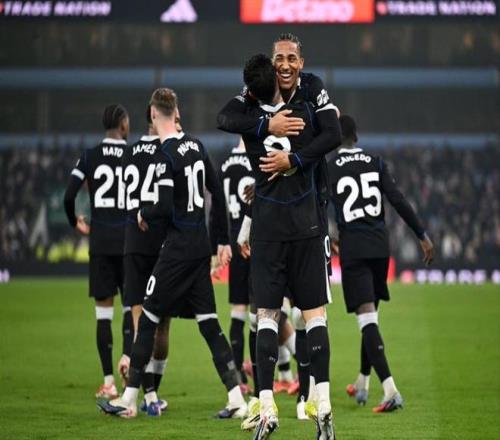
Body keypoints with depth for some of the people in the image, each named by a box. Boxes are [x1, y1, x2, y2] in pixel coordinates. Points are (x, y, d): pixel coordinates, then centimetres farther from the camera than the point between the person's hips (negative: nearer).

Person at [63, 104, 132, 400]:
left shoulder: (89, 157, 1)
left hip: (100, 241, 1)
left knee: (104, 310, 4)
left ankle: (109, 383, 3)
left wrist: (76, 222, 13)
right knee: (132, 305, 11)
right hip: (129, 239, -1)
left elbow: (69, 196, -4)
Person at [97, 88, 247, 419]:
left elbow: (164, 207, -21)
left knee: (148, 320, 2)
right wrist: (223, 241, 20)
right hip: (201, 245, 7)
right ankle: (237, 400, 2)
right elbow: (217, 193, 14)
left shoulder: (167, 155, -16)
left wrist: (144, 215, 1)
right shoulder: (196, 145, 8)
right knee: (209, 323, 8)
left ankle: (129, 400, 7)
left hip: (179, 248, -7)